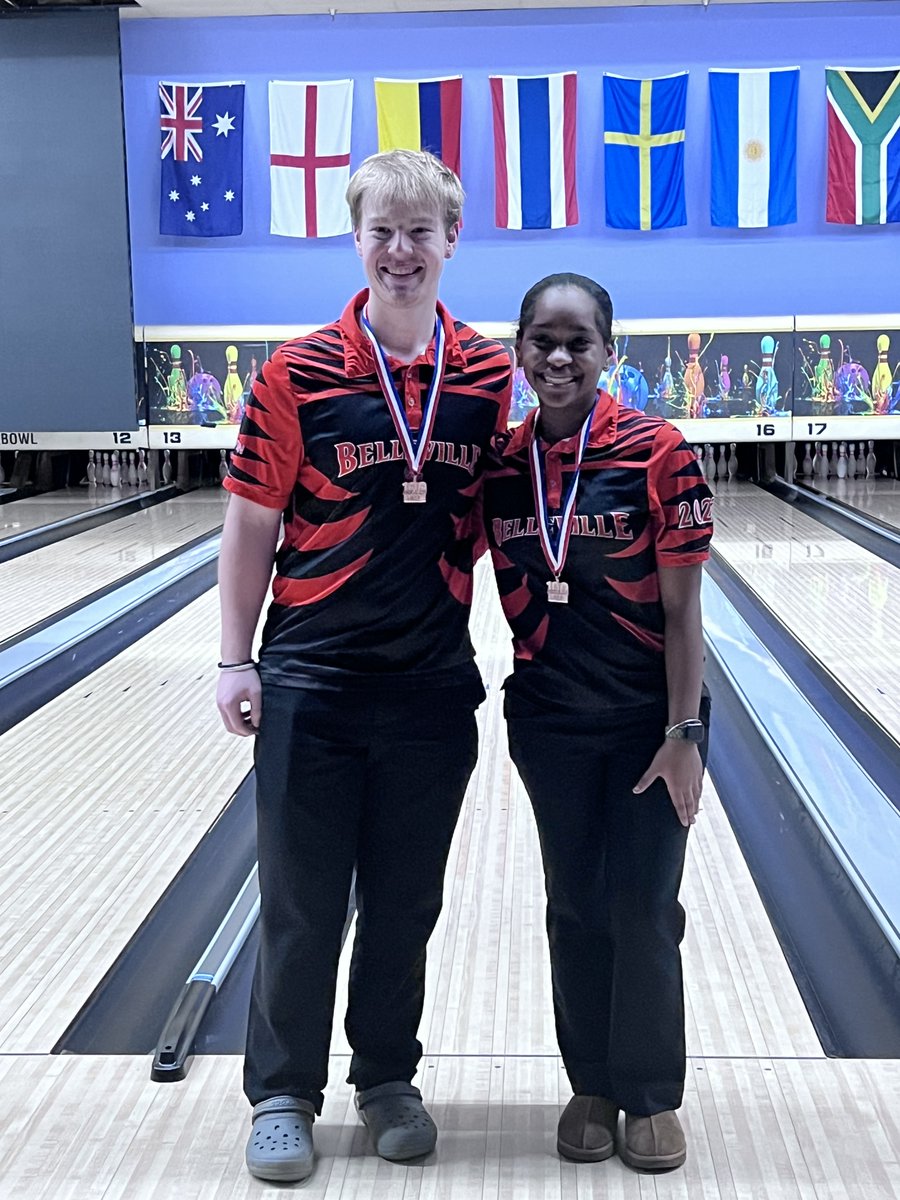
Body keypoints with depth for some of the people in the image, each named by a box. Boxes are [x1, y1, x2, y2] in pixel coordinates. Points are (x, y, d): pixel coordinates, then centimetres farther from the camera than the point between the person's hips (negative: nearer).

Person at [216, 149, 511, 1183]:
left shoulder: (490, 374, 0)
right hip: (311, 680, -2)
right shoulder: (298, 373, -6)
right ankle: (282, 1094, 24)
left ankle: (387, 1078, 33)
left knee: (406, 903, 14)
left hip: (434, 685, 2)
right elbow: (251, 524, -3)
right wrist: (237, 661, -5)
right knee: (302, 903, 8)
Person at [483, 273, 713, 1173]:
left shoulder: (657, 452, -12)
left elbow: (681, 605, -11)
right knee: (575, 906, 13)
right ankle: (592, 1084, 29)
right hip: (549, 721, 3)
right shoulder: (500, 465, -2)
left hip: (647, 718, -3)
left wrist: (684, 733, -13)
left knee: (643, 909, 4)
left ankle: (651, 1095, 23)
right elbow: (490, 586, 5)